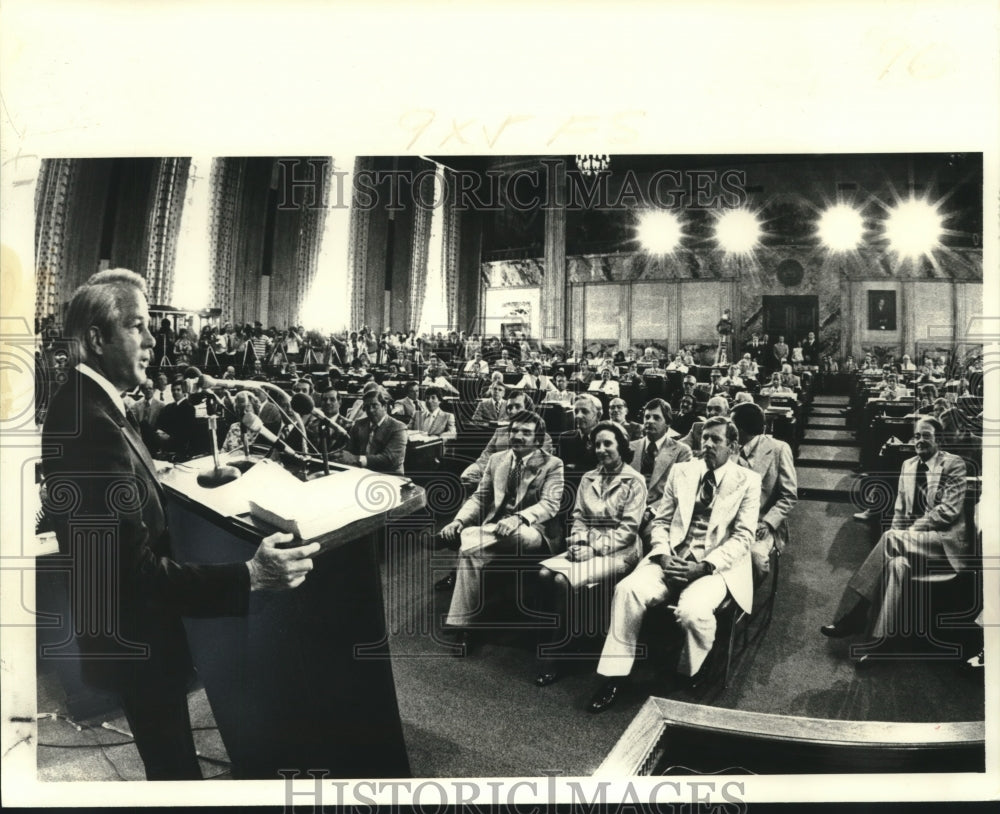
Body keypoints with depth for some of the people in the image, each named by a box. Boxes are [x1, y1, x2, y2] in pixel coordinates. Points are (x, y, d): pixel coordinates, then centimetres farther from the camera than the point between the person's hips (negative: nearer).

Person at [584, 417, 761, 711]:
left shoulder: (748, 481, 2)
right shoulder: (681, 471, 12)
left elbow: (743, 537, -5)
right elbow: (661, 521, 12)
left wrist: (704, 566, -18)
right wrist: (663, 555, -8)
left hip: (716, 567, -3)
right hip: (673, 559, 3)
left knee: (693, 610, -34)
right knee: (628, 589, -26)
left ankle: (689, 675, -1)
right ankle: (614, 675, -14)